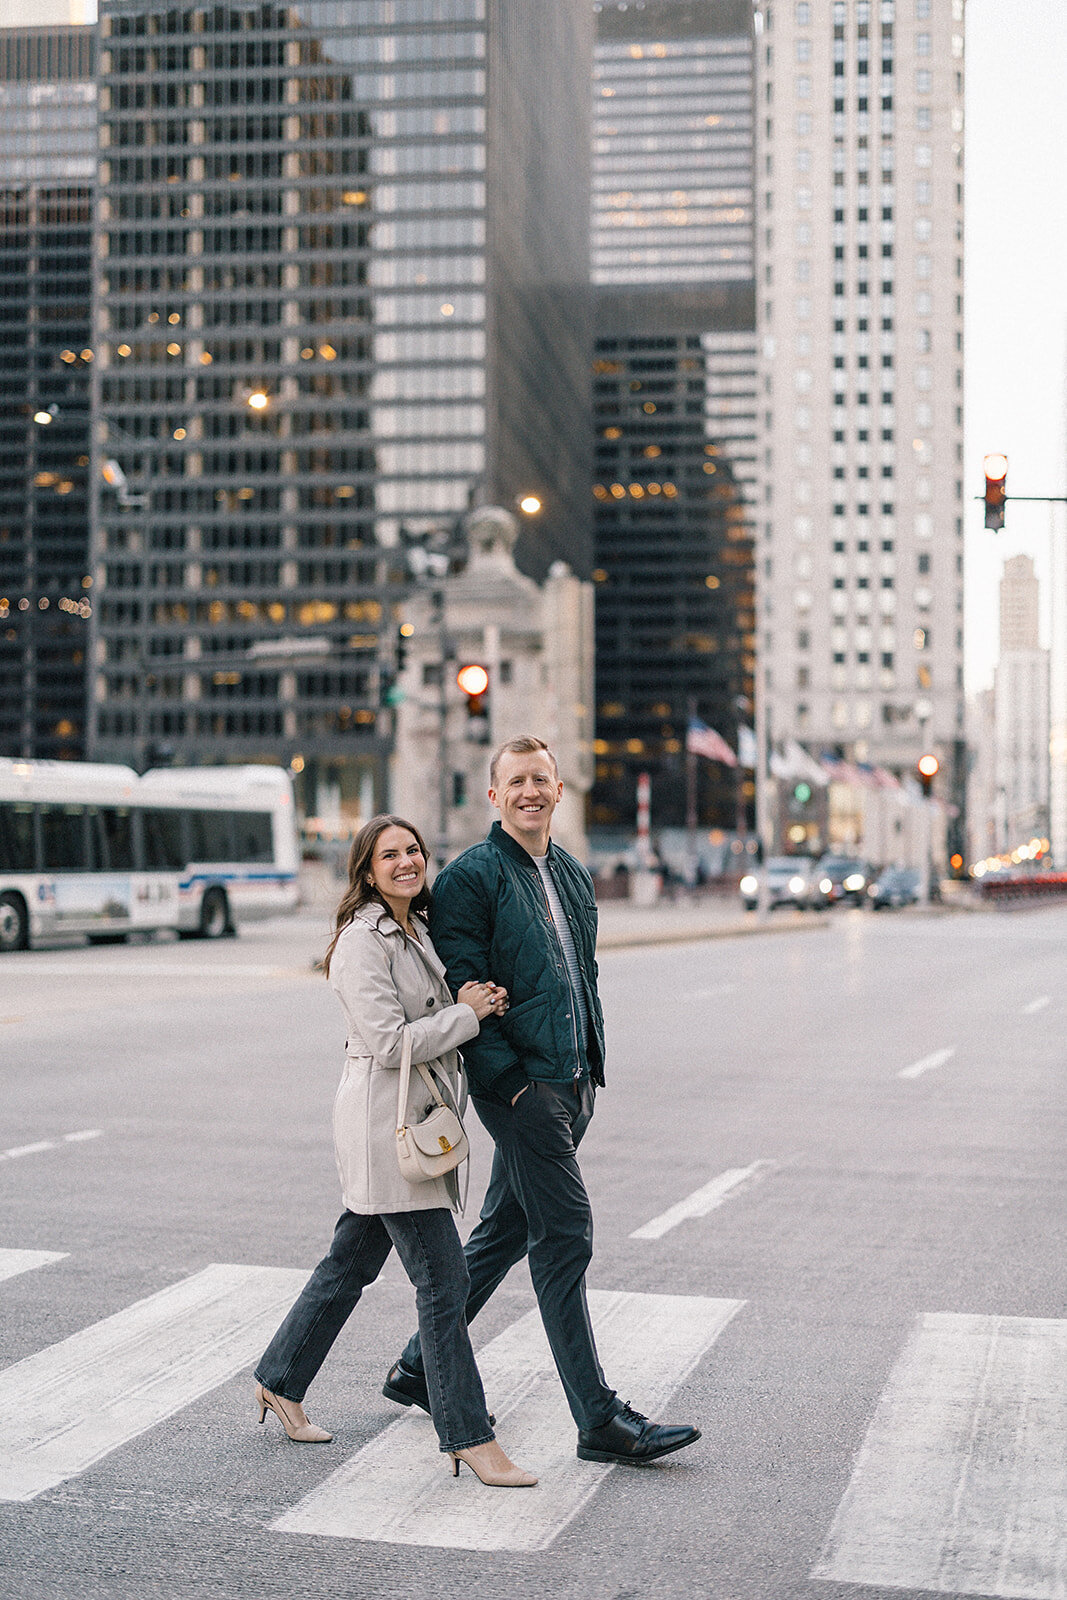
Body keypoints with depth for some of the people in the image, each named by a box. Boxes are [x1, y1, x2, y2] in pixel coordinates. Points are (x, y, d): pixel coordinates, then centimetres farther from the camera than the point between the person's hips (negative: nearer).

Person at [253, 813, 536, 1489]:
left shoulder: (417, 930, 14)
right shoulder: (361, 942, -14)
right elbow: (390, 1042, -20)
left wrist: (471, 1002, 0)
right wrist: (468, 1014, -13)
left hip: (420, 1119, 9)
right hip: (384, 1122, -9)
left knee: (351, 1262, 19)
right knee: (444, 1280, -7)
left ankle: (280, 1382, 34)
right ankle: (469, 1437, -1)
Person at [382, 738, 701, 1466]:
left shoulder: (573, 875, 16)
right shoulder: (471, 877, -9)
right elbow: (463, 990, -13)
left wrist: (591, 1068, 16)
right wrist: (509, 1079, -17)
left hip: (571, 1085, 8)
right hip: (520, 1086, -8)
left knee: (505, 1231, 15)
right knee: (566, 1238, -8)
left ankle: (421, 1366, 31)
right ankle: (600, 1420, -2)